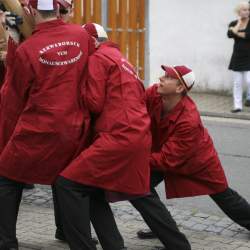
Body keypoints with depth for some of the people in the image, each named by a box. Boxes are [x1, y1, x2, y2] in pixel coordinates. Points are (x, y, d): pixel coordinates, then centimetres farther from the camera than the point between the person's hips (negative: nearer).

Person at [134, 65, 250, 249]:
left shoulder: (189, 120, -42)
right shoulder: (154, 94, -28)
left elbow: (168, 159, -37)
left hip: (198, 160, -5)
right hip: (163, 150, 5)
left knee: (222, 195, 13)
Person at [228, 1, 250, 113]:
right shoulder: (233, 24, 6)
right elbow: (230, 34, -13)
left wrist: (237, 33, -11)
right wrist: (239, 22, -10)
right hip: (237, 57, 3)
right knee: (237, 83, 4)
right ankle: (237, 106, 9)